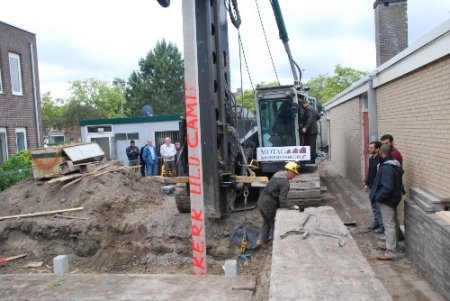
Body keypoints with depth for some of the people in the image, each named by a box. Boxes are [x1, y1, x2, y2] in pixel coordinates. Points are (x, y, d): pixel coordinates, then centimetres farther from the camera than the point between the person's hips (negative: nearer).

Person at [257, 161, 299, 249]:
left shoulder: (277, 174, 10)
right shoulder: (285, 183, -17)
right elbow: (282, 200, -20)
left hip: (261, 200, 8)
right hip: (268, 204, -8)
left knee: (266, 222, 22)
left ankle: (260, 241, 19)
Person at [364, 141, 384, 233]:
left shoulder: (380, 159, -19)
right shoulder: (371, 158, 9)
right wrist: (366, 183, 16)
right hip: (371, 186, 9)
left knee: (379, 207, -1)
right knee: (374, 206, 18)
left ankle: (382, 226, 9)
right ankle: (376, 223, 30)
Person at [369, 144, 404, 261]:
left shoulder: (387, 167, -25)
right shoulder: (395, 164, 7)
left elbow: (387, 187, -30)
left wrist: (377, 197, -20)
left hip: (387, 200, -10)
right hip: (392, 198, 10)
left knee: (389, 225, -4)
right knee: (390, 224, 22)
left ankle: (390, 253, 2)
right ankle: (391, 245, 36)